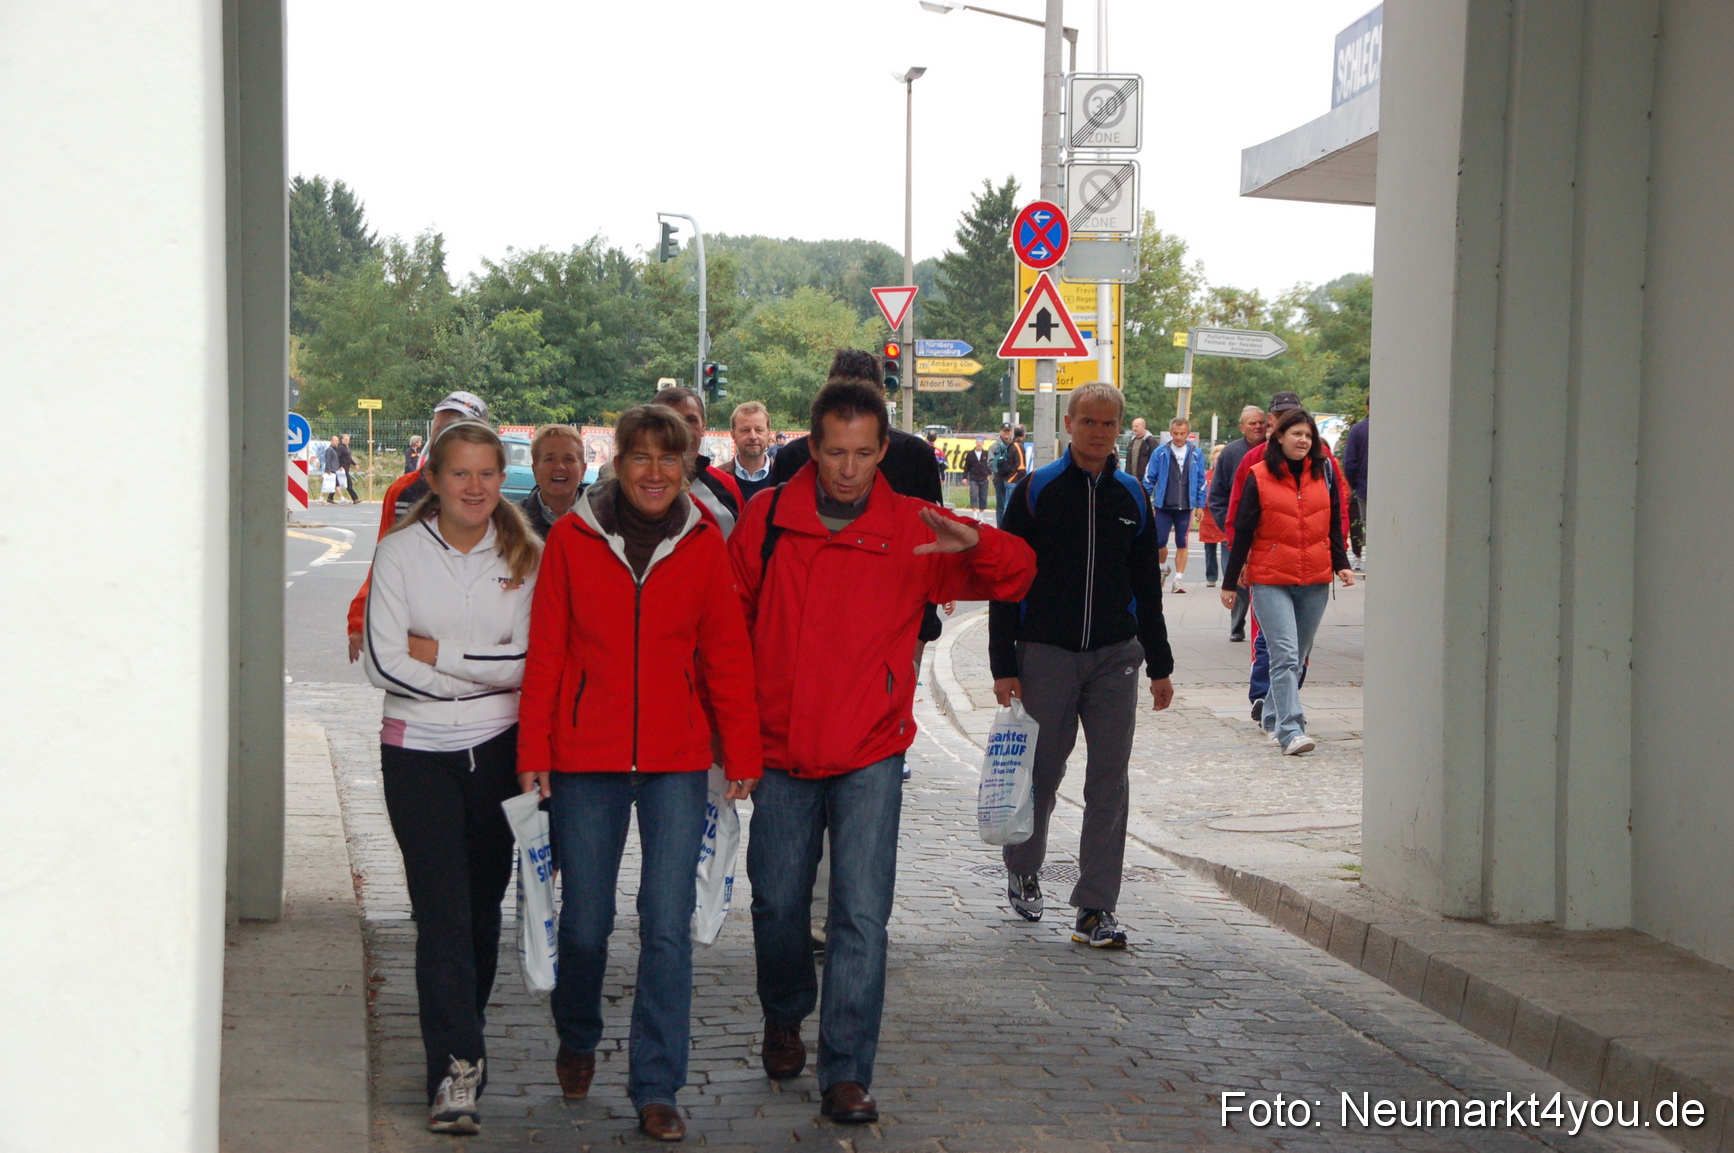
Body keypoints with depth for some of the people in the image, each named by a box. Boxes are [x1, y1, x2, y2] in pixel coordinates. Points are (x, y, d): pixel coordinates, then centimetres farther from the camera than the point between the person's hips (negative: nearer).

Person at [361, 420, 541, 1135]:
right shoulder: (401, 552, -2)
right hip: (419, 752, -2)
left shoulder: (525, 555, 2)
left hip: (500, 747, 2)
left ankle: (460, 1048, 27)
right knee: (442, 909, -9)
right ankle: (455, 1069, -9)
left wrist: (438, 655, -11)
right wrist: (483, 671, -11)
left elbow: (531, 661, -7)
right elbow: (385, 662, -9)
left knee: (483, 904, 10)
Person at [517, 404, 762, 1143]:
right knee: (585, 920, 10)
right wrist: (533, 753, 0)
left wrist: (742, 754, 3)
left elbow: (727, 654, 5)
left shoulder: (703, 543, 2)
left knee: (669, 927, -4)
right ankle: (578, 1041, 38)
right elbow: (545, 652, 2)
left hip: (676, 761, 0)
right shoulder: (573, 536, 0)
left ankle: (657, 1089, 5)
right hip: (586, 757, 0)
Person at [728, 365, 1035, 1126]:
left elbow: (1015, 577, -5)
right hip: (781, 749, 2)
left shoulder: (911, 530, -3)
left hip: (870, 755, -1)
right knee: (777, 903, 12)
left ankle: (847, 1073, -3)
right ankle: (784, 1020, 39)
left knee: (862, 915, -9)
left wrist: (975, 543, -26)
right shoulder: (770, 517, -2)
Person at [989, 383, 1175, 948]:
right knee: (1041, 771, 6)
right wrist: (1003, 666, -8)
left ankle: (1095, 909, 0)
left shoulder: (1132, 496, 8)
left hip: (1115, 655, 3)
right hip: (1047, 653, -2)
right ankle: (1023, 870, 33)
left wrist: (1160, 666, 14)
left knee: (1110, 780, -3)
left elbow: (1147, 586, 16)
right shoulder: (1036, 491, -2)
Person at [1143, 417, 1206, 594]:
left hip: (1186, 508, 1)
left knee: (1182, 544, 2)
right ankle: (1163, 567, 26)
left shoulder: (1196, 454, 3)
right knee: (1159, 543, -3)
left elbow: (1201, 481, 9)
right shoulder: (1160, 453, -1)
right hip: (1163, 506, 0)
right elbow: (1149, 479, 4)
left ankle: (1178, 579, 9)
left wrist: (1200, 505, 6)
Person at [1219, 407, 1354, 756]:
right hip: (1270, 581, -4)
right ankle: (1290, 731, -21)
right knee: (1285, 655, -15)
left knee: (1298, 657, 12)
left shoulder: (1325, 473, 8)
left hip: (1315, 582, 4)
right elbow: (1242, 531, 1)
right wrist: (1230, 582, 2)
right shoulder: (1259, 477, -2)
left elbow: (1335, 524, 16)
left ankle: (1273, 716, 28)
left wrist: (1341, 564, 5)